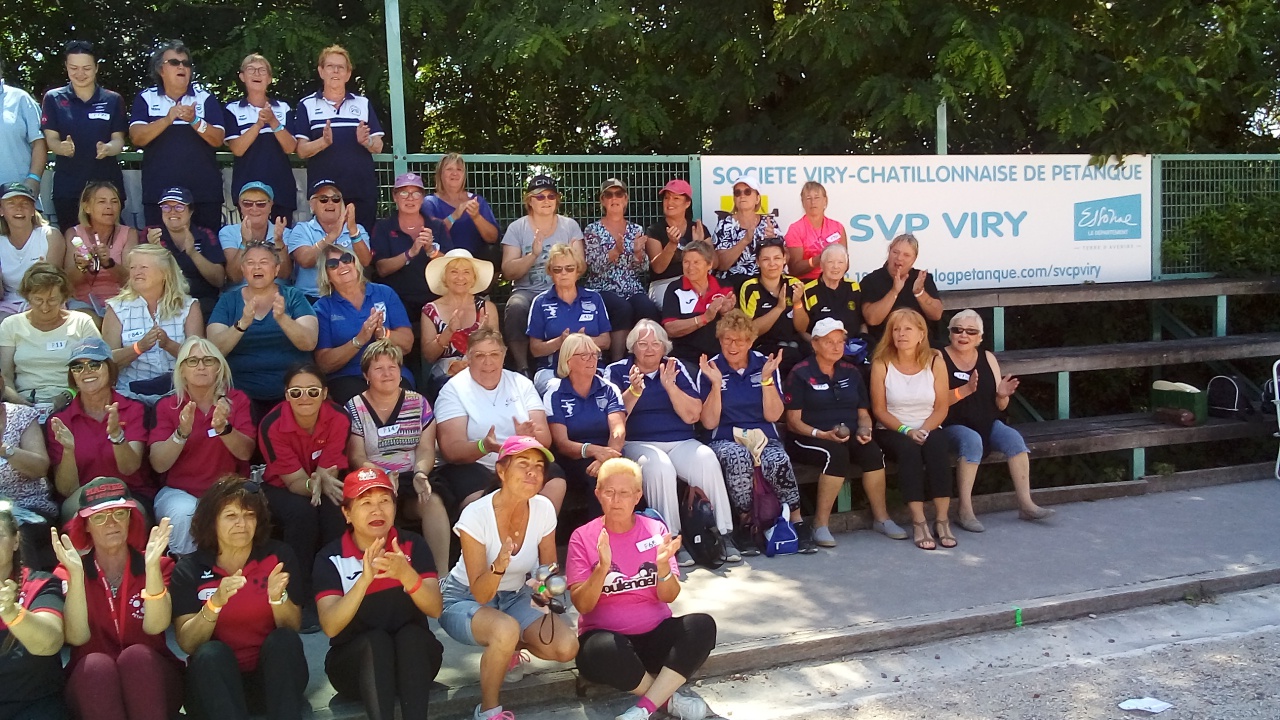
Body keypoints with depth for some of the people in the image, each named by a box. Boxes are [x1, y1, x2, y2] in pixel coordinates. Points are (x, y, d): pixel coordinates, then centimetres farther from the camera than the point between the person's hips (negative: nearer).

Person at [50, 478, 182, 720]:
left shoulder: (158, 565, 3)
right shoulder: (68, 571, 4)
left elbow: (155, 626, -16)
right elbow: (76, 637, -13)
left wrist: (152, 566, -28)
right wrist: (76, 573, -23)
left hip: (150, 677, 0)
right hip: (90, 680, 0)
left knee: (136, 655, -32)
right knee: (97, 664, -32)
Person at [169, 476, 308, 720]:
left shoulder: (277, 555, -1)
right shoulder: (189, 569, 0)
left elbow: (293, 628, -5)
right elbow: (187, 643, -10)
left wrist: (278, 597, -25)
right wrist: (215, 603, -27)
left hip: (271, 675, 1)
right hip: (215, 680, 0)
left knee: (282, 641, -29)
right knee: (211, 653, -31)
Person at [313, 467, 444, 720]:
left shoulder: (413, 544, -3)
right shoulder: (331, 557, -7)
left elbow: (435, 609, -15)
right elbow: (330, 626, -20)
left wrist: (406, 574, -35)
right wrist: (365, 578, -36)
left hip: (413, 656, 1)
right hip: (353, 660, -1)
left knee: (410, 634, -30)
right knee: (375, 640, -32)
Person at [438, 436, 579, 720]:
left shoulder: (543, 509, -15)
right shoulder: (476, 515, -27)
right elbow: (481, 595, -25)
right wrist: (499, 564, -46)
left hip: (515, 598, 5)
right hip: (465, 600, -4)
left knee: (566, 648, -19)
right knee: (506, 629, -38)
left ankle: (511, 649, 12)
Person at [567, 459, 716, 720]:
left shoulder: (655, 530, 1)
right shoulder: (583, 537, -3)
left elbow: (669, 597, -4)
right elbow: (582, 605, -11)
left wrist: (663, 564, -24)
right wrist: (602, 568, -27)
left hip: (655, 634, 3)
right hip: (607, 636, -2)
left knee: (702, 625, -26)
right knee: (604, 650, -38)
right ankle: (669, 698, -12)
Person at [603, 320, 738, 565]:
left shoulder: (676, 368, 14)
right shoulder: (617, 371, 9)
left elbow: (692, 415, 4)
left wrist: (670, 386, -9)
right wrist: (634, 391, -17)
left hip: (681, 442, 3)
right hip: (638, 443, -2)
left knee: (708, 460, -29)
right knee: (659, 466, -36)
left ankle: (723, 535, -24)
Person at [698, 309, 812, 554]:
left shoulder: (765, 365, 7)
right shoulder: (709, 370, 3)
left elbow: (773, 415, 1)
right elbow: (709, 423, -4)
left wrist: (767, 378, -9)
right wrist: (716, 383, -14)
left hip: (764, 438, 2)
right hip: (726, 440, -1)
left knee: (779, 460, -34)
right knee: (739, 457, -38)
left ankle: (797, 522, -15)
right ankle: (744, 523, -20)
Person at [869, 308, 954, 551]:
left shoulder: (935, 362, 1)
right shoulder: (881, 364, -4)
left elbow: (941, 407, -1)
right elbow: (879, 409, -5)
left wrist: (923, 430, -17)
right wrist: (906, 431, -17)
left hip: (928, 430, 2)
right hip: (892, 431, -1)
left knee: (936, 446, -32)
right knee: (908, 449, -34)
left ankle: (942, 519, -28)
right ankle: (918, 522, -31)